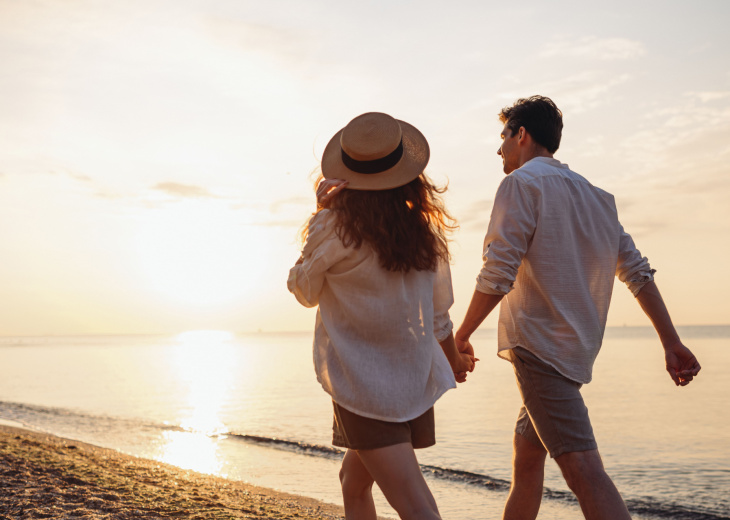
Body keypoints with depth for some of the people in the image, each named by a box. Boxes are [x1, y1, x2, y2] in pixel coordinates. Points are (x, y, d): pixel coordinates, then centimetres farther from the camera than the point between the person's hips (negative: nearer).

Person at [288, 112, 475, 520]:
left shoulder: (334, 228, -15)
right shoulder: (425, 231, 0)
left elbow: (303, 291, 3)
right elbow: (439, 312, 11)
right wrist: (454, 357, 29)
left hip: (363, 386, -6)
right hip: (418, 382, 6)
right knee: (354, 482, 27)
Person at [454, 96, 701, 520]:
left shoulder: (522, 182, -6)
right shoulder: (595, 196, 19)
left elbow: (497, 276, -15)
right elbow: (638, 272, 14)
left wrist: (460, 337, -4)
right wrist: (672, 342, 12)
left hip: (539, 346, -9)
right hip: (576, 349, 9)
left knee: (583, 469, -16)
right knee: (526, 457, 20)